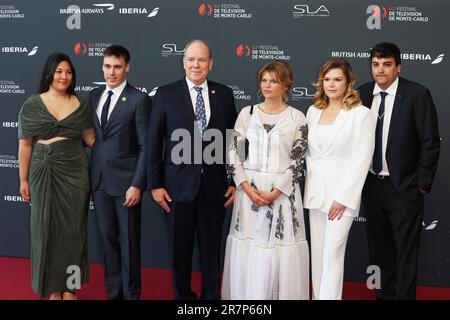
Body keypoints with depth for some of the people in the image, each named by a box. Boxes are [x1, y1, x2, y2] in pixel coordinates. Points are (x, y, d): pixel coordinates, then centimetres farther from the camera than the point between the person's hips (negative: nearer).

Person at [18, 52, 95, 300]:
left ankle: (70, 288, 21)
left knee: (73, 229, 6)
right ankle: (53, 289, 20)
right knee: (47, 228, 6)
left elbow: (90, 138, 7)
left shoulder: (80, 104, 4)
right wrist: (23, 180, 2)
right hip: (44, 173, -1)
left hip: (75, 173, 1)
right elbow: (25, 145, 2)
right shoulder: (32, 105, 0)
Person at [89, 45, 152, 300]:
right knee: (107, 238, 12)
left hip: (125, 181, -5)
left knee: (129, 240, 5)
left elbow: (145, 146, -10)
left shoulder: (139, 99, -8)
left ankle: (131, 294, 20)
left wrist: (137, 184, -15)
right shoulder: (94, 96, 9)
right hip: (99, 180, 5)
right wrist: (89, 174, 8)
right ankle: (113, 292, 26)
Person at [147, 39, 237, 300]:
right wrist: (155, 184, -4)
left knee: (212, 248, 10)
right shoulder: (166, 94, -1)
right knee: (180, 248, 11)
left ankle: (212, 295, 27)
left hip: (214, 186, 1)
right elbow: (154, 143, -1)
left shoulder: (225, 94, 5)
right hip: (178, 185, -1)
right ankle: (183, 294, 28)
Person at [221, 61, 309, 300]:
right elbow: (234, 153, 3)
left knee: (280, 251, -1)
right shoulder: (247, 113, 6)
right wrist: (247, 188, -9)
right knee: (247, 251, 4)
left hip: (282, 192, -2)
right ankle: (247, 296, 18)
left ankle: (280, 294, 14)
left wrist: (275, 192, -12)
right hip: (248, 190, 2)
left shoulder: (297, 118, 1)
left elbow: (298, 160, -3)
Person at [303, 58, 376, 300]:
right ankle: (317, 296, 21)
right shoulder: (313, 111, 10)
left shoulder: (361, 114, -7)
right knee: (317, 252, 11)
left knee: (332, 253, -7)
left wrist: (344, 197, -15)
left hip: (342, 191, -5)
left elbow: (362, 160, -10)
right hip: (315, 190, 5)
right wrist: (309, 183, 5)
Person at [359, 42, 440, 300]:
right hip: (371, 184, 5)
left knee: (406, 250, 4)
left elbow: (430, 143, -9)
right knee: (379, 246, 17)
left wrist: (423, 184, -10)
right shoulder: (363, 94, 2)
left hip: (403, 187, -4)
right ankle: (384, 294, 32)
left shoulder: (417, 94, -11)